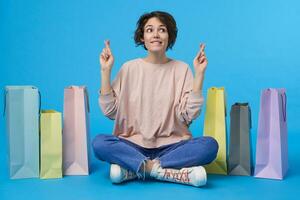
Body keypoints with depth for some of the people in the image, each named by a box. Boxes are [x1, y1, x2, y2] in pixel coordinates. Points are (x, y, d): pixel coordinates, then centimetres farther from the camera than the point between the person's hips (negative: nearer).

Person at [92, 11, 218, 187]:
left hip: (171, 146, 0)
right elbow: (110, 111, -2)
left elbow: (189, 115, -8)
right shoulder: (130, 68, 3)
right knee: (99, 143, -28)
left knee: (209, 145, -27)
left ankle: (135, 169, -22)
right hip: (134, 144, 0)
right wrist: (106, 71, -7)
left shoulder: (181, 69, 2)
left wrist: (199, 74, -12)